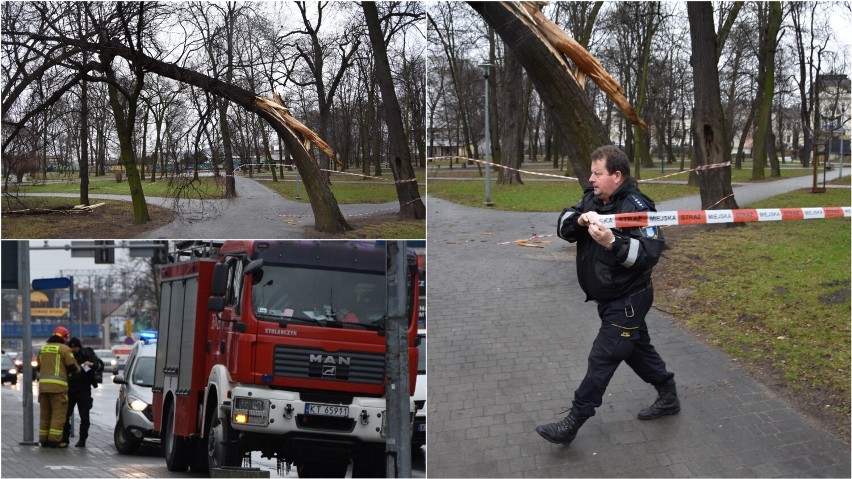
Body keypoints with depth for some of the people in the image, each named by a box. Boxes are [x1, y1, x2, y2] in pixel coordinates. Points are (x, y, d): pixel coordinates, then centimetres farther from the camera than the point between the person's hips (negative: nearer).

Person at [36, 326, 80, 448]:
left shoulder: (43, 349, 16)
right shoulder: (64, 349, -3)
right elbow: (72, 366, -6)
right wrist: (77, 369, 15)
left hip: (43, 383, 6)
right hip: (58, 385, -6)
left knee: (45, 413, 12)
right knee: (58, 413, -3)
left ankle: (44, 439, 13)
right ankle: (54, 440, -9)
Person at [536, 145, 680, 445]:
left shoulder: (637, 207, -23)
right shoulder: (593, 199, 3)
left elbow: (649, 253, -30)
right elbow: (564, 227, -4)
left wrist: (612, 242, -43)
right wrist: (580, 220, -25)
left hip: (627, 301, -9)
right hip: (608, 298, 9)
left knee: (603, 358, -5)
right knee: (637, 348, 21)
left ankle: (574, 421, -1)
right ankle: (668, 398, 38)